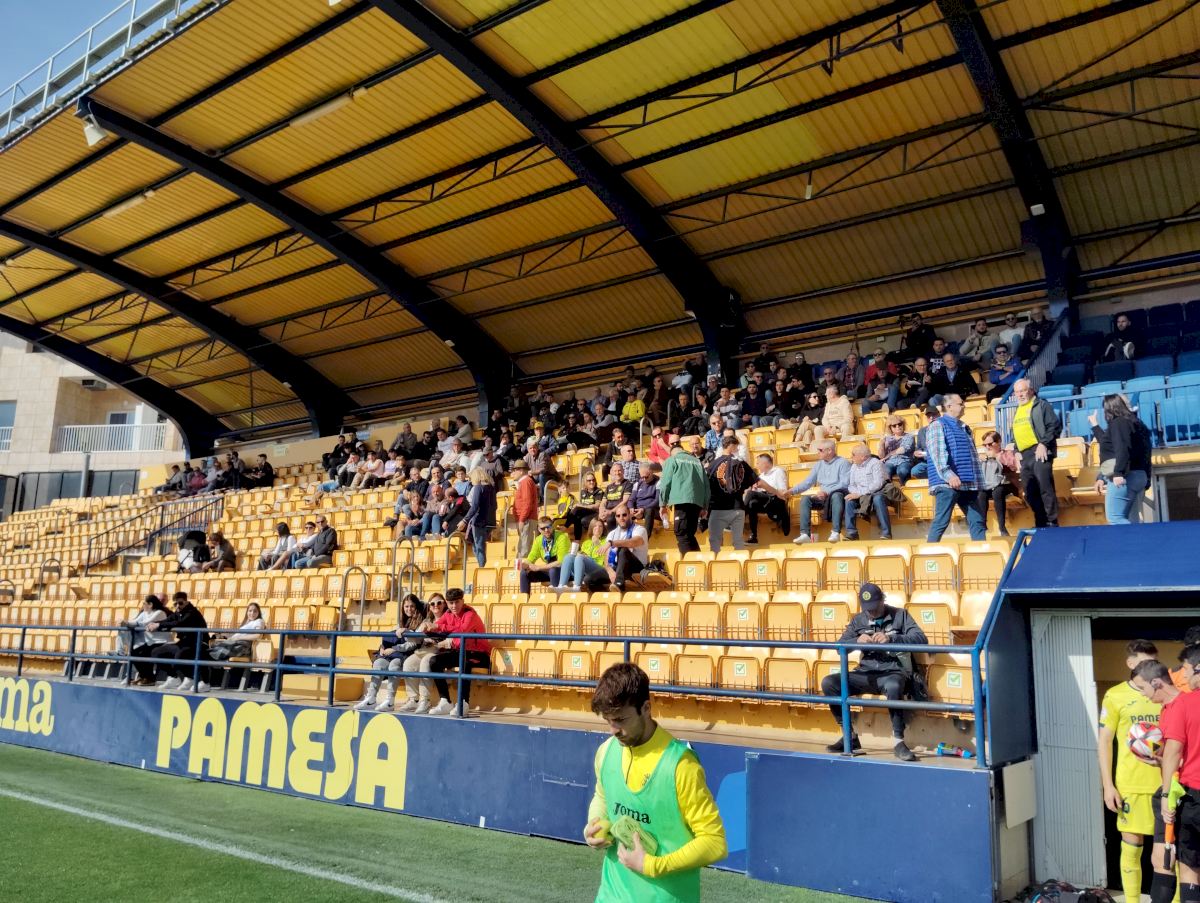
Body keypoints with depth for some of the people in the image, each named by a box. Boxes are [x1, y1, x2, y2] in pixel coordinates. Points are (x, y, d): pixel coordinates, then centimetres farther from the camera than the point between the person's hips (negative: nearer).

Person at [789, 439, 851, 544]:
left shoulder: (843, 463, -3)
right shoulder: (819, 464, 15)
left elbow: (844, 484, -15)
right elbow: (807, 482, 11)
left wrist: (827, 492, -25)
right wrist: (792, 491, -3)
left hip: (838, 494, -5)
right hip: (823, 497, 5)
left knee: (836, 496, -38)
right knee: (805, 498, -19)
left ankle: (836, 533, -42)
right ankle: (805, 534, -28)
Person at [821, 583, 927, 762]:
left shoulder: (900, 615, 5)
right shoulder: (858, 620, 14)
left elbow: (921, 639, -8)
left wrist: (891, 639, -22)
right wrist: (857, 641, -15)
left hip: (893, 672, -4)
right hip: (866, 673, 4)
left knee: (893, 687, -41)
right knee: (828, 683, -18)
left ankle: (898, 741, -25)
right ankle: (850, 736, -5)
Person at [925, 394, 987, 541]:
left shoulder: (962, 427, 22)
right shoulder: (938, 425, -2)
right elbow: (937, 451, -16)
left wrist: (975, 480, 22)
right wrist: (948, 474, -27)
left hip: (968, 484, 8)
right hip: (948, 484, -8)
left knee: (977, 521, 5)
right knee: (941, 522, -9)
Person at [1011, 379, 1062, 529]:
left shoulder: (1041, 405, -1)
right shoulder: (1017, 411, 22)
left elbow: (1055, 426, -9)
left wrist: (1044, 444, -17)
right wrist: (1016, 451, 17)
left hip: (1039, 452, -8)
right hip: (1024, 456, 8)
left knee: (1045, 489, -11)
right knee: (1029, 493, 8)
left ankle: (1052, 523, -5)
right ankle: (1041, 524, 17)